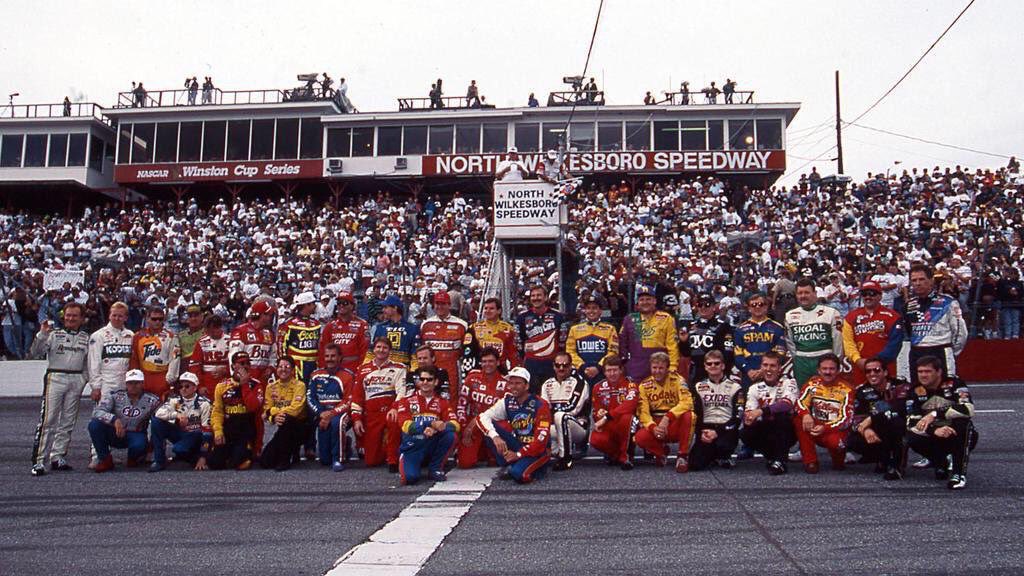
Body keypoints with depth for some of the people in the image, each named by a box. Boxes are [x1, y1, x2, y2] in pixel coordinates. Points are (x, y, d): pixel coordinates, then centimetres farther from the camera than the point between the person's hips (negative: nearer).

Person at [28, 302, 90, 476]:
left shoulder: (86, 338, 13)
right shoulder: (53, 334, 4)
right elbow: (34, 353, -6)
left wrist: (84, 380, 8)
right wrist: (42, 334, -18)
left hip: (76, 380, 4)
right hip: (55, 378, -4)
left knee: (68, 422, 6)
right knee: (48, 420, -9)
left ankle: (57, 457, 13)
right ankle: (39, 461, -8)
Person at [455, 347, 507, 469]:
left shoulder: (504, 383, -7)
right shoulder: (472, 377, -4)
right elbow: (461, 403, -3)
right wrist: (464, 429, -8)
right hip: (471, 426, 0)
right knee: (466, 463, -12)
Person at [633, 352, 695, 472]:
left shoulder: (677, 380, -9)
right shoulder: (644, 385, -2)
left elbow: (687, 402, -24)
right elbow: (643, 412, -8)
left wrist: (667, 418, -35)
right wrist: (653, 427, -28)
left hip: (675, 425, -2)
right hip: (656, 425, 2)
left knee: (688, 415, -34)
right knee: (640, 438, -29)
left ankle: (682, 456, -18)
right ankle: (661, 451, 7)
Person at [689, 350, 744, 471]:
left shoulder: (734, 387, 1)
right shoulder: (698, 387, 10)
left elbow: (737, 417, -7)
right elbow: (694, 414, 6)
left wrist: (717, 432, -19)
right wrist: (701, 433, -13)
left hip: (727, 429, -2)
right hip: (705, 428, 2)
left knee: (722, 444, -37)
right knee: (695, 464, -19)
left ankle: (724, 457, 3)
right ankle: (712, 456, 17)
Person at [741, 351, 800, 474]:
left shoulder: (788, 383, -10)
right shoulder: (755, 388, 1)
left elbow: (787, 404, -30)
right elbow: (748, 413, -8)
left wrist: (761, 411, -42)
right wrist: (748, 418, -34)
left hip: (786, 431, -3)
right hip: (766, 432, 3)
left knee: (782, 414, -33)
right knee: (745, 434, -24)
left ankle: (780, 461, -21)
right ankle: (772, 456, 4)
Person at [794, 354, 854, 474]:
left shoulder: (846, 389, -8)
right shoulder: (813, 383, -1)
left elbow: (846, 418, -15)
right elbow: (800, 402, -11)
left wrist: (825, 428, -30)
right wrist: (806, 414, -35)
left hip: (835, 430, -2)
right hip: (815, 427, 2)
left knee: (835, 441, -36)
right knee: (799, 420, -28)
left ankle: (838, 461, 5)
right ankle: (810, 461, -14)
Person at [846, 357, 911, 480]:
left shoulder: (900, 387, -13)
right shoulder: (862, 391, 1)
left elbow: (899, 411, -28)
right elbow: (857, 418, -7)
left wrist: (871, 419, -25)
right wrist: (865, 429, -29)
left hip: (899, 433, -4)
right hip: (875, 434, 5)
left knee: (895, 421, -36)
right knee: (852, 441, -21)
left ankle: (896, 464, -16)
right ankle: (884, 458, 8)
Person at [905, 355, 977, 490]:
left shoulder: (954, 384, -15)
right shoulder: (916, 391, -7)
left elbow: (968, 409, -33)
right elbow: (912, 422, -17)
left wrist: (934, 414, -36)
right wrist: (934, 430, -36)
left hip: (963, 437, -3)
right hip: (935, 437, 3)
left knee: (962, 422, -34)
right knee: (913, 439, -25)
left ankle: (959, 473, -28)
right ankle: (943, 462, 4)